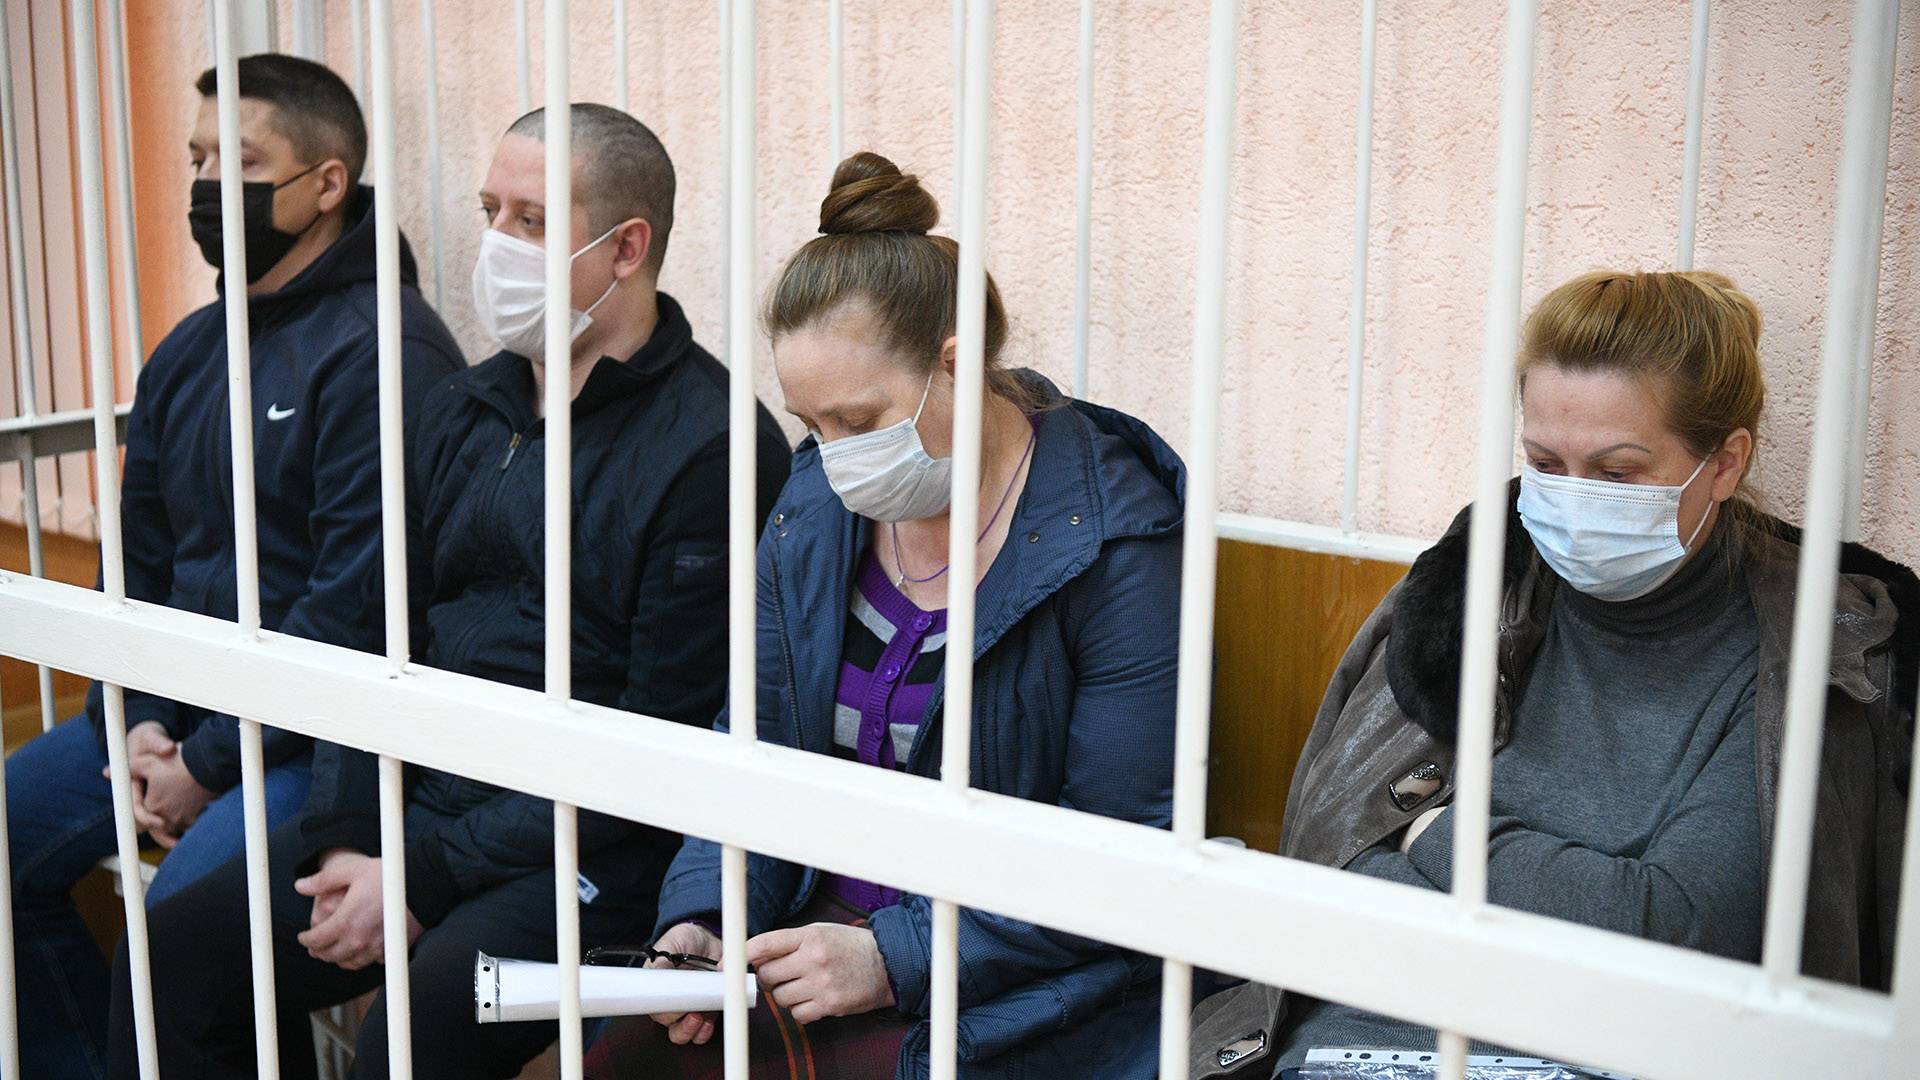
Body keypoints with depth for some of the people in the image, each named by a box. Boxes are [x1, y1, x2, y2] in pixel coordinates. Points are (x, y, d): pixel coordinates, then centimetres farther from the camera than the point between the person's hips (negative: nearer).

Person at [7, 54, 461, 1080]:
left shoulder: (382, 351, -15)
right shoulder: (190, 350, 13)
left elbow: (356, 607, -20)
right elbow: (141, 558, 17)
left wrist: (210, 765, -15)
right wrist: (140, 720, 0)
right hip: (180, 705, 9)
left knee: (181, 918, -29)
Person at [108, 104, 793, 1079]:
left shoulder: (710, 443, -13)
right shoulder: (463, 410, 13)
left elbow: (663, 744, -15)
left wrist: (430, 876, -14)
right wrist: (347, 843, -1)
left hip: (592, 854, -7)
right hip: (419, 806, 7)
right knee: (172, 961, -5)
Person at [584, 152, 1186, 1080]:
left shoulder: (1114, 545, -16)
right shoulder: (816, 503, 4)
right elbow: (757, 739, 10)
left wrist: (893, 955, -22)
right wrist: (702, 917, -7)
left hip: (1011, 995, -5)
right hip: (818, 933, 6)